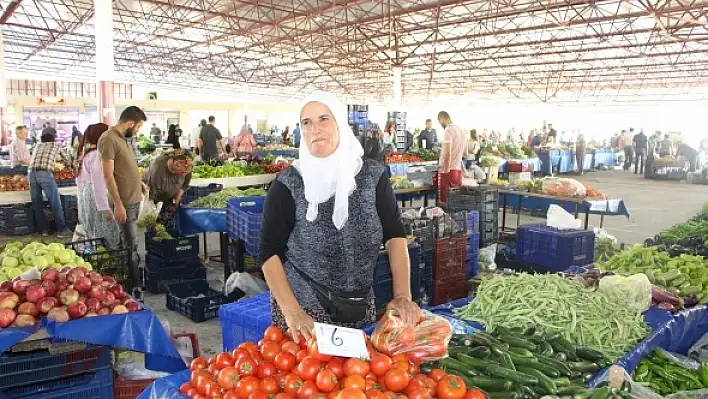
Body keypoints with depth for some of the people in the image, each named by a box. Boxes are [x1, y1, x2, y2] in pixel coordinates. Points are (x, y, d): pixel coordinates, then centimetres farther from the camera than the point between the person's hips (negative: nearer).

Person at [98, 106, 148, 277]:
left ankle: (133, 276, 28)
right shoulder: (108, 139, -17)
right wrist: (118, 205, -20)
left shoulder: (122, 138, 11)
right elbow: (108, 176, -20)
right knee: (131, 245, -1)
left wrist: (139, 183, 19)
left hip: (134, 199, 9)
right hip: (124, 202, -9)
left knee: (132, 243, 17)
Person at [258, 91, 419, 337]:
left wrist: (402, 296, -14)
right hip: (302, 309, -2)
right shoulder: (288, 184, -10)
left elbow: (394, 235, -3)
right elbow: (269, 251, -10)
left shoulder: (372, 176, -4)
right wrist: (292, 311, -20)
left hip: (360, 308, 3)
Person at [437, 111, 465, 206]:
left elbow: (447, 153, -21)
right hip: (458, 169, 8)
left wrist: (446, 171, -17)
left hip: (448, 170, -8)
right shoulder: (460, 130, 13)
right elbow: (465, 150, 23)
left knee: (444, 200, -3)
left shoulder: (448, 131, -13)